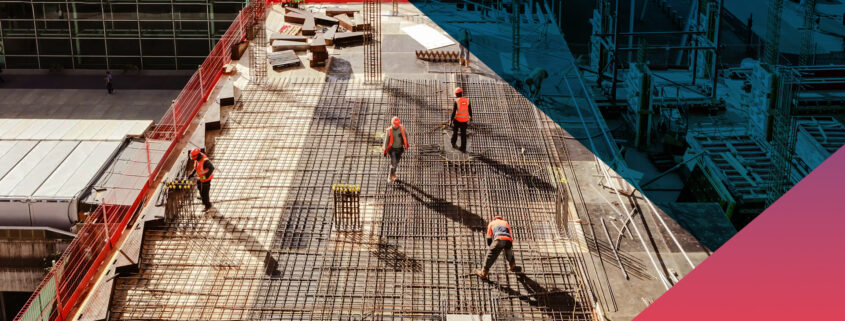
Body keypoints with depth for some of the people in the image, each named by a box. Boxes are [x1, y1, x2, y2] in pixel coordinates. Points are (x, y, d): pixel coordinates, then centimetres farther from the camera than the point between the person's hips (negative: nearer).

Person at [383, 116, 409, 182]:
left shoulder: (402, 128, -12)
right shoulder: (389, 131, -19)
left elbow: (405, 135, 7)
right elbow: (386, 141, -10)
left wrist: (406, 144, 17)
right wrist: (385, 151, -5)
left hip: (400, 148, 4)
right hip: (392, 149, -4)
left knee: (396, 162, 19)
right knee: (393, 163, -14)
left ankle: (393, 174, 43)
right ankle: (390, 177, 4)